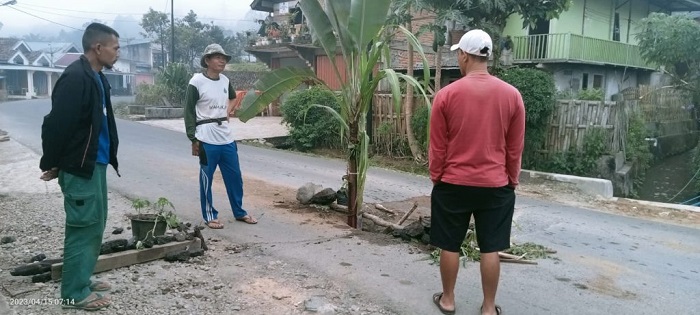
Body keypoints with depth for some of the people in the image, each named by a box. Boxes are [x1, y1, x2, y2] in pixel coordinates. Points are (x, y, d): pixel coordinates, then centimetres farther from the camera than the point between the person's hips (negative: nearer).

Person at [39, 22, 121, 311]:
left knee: (95, 224, 17)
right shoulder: (75, 78, -19)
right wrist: (52, 164, -11)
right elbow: (57, 123, -20)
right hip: (79, 167, -10)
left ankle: (82, 280, 30)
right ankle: (74, 293, 10)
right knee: (84, 227, -2)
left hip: (95, 163, 10)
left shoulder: (97, 77, 12)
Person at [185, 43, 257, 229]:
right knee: (207, 179, 4)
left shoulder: (225, 81, 9)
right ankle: (210, 216, 17)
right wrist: (193, 139, -11)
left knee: (235, 176, 11)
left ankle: (239, 212, 25)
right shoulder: (197, 82, -9)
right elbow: (189, 112, -8)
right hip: (207, 140, -6)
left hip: (227, 138, 6)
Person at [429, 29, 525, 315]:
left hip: (453, 184, -1)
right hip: (496, 186, 2)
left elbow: (437, 146, -4)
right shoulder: (512, 95, -4)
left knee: (450, 246, 12)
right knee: (490, 249, 10)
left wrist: (436, 178, 9)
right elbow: (515, 148, 2)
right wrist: (512, 181, 14)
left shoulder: (446, 95, -9)